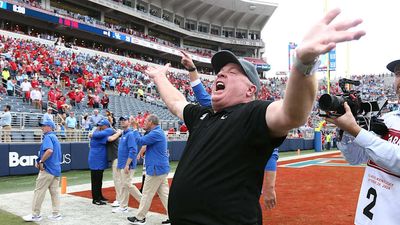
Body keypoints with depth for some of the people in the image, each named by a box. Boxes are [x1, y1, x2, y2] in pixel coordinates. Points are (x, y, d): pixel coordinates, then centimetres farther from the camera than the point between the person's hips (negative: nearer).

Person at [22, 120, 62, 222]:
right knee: (55, 192, 9)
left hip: (47, 169, -9)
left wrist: (41, 161, -19)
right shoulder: (55, 138, 19)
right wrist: (40, 161, 9)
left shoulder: (48, 137, -10)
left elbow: (49, 150, -28)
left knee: (39, 191, 0)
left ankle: (35, 215, 6)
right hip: (56, 169, 9)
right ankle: (56, 214, 11)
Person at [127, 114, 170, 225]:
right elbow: (145, 141, 21)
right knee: (164, 193, 9)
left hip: (156, 169, -10)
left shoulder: (156, 133, -18)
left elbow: (140, 141, -18)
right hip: (161, 169, 10)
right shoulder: (158, 132, 16)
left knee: (147, 194, 2)